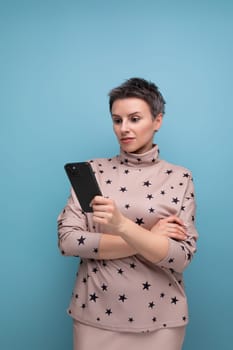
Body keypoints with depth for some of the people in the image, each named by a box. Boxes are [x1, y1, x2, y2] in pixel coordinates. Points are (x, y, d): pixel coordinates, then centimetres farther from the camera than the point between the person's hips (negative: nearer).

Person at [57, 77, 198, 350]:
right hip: (95, 312, 1)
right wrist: (148, 238, -15)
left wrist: (121, 225, -28)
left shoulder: (179, 178, -4)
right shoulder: (93, 170, -2)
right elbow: (67, 240, -9)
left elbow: (181, 258, -12)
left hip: (158, 318, 0)